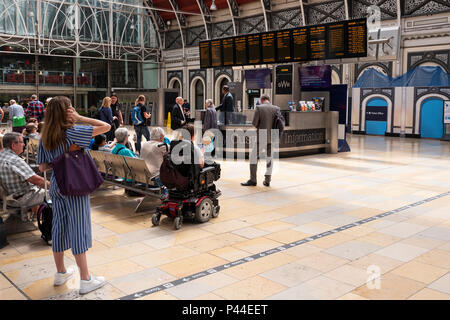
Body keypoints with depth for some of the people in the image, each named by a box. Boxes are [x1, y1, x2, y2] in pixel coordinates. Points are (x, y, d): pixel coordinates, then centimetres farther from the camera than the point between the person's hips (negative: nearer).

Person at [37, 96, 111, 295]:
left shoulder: (45, 137, 3)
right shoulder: (72, 132, -15)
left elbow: (42, 167, 4)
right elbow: (106, 126, -18)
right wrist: (79, 118, -14)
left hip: (56, 186, 6)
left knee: (59, 227, 15)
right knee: (79, 228, -1)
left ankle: (60, 273, 30)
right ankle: (85, 280, 6)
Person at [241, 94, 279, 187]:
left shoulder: (259, 108, -8)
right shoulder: (276, 109, 2)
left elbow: (254, 123, -10)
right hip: (273, 138, 4)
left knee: (253, 157, 6)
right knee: (269, 158, 13)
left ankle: (253, 180, 6)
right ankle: (267, 180, 16)